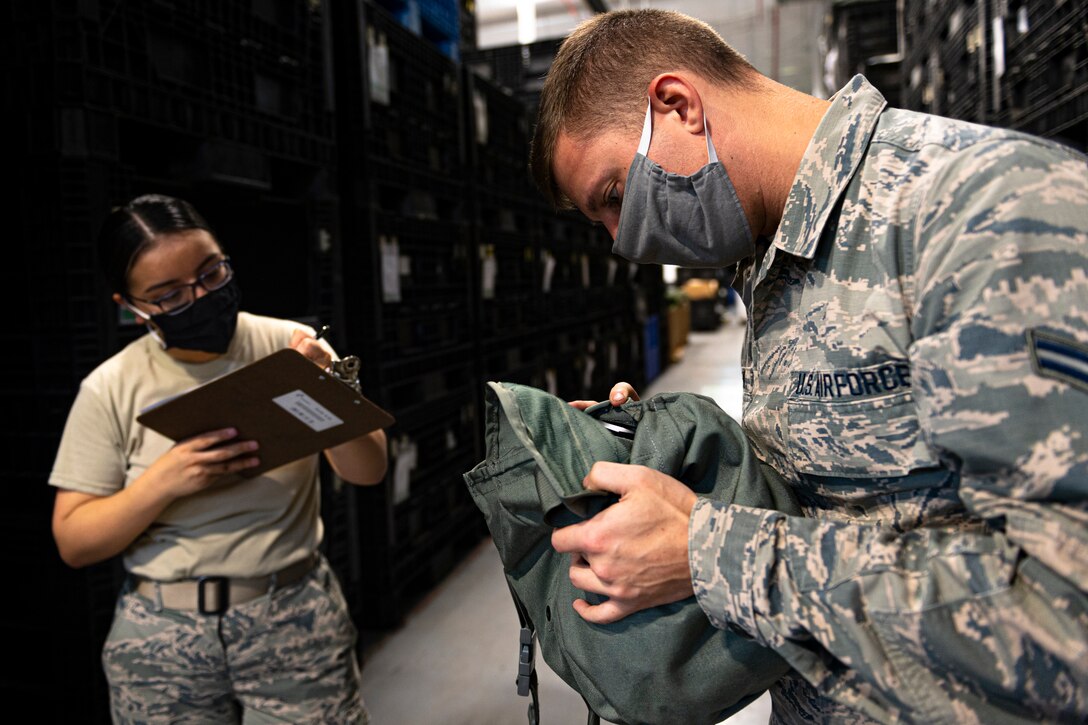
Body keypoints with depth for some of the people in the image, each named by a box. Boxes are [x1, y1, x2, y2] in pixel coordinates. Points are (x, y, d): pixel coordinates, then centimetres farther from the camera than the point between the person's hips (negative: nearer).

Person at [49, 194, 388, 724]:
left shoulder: (289, 347, -5)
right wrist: (164, 481, -18)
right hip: (163, 639, 1)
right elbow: (73, 542, -2)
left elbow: (368, 471, -5)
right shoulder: (110, 391, -3)